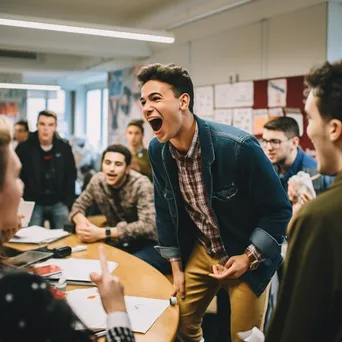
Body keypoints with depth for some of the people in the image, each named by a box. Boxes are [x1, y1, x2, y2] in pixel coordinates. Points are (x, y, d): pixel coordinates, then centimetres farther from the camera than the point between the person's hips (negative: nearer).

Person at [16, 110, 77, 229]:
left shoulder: (64, 147, 0)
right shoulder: (24, 148, -5)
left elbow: (71, 176, 6)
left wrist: (67, 202, 0)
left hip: (58, 203, 1)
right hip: (34, 203, -1)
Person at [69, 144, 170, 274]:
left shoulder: (141, 185, -19)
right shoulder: (98, 181, -3)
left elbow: (148, 225, -27)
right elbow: (78, 205, 10)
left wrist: (103, 233, -30)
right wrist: (80, 220, -16)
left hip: (148, 245, -5)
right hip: (119, 244, 5)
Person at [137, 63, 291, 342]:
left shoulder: (238, 146, -29)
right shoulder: (158, 151, -10)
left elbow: (279, 209, -17)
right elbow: (165, 210, 4)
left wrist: (249, 257, -19)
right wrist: (176, 265, 5)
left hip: (249, 256, -5)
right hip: (200, 252, 5)